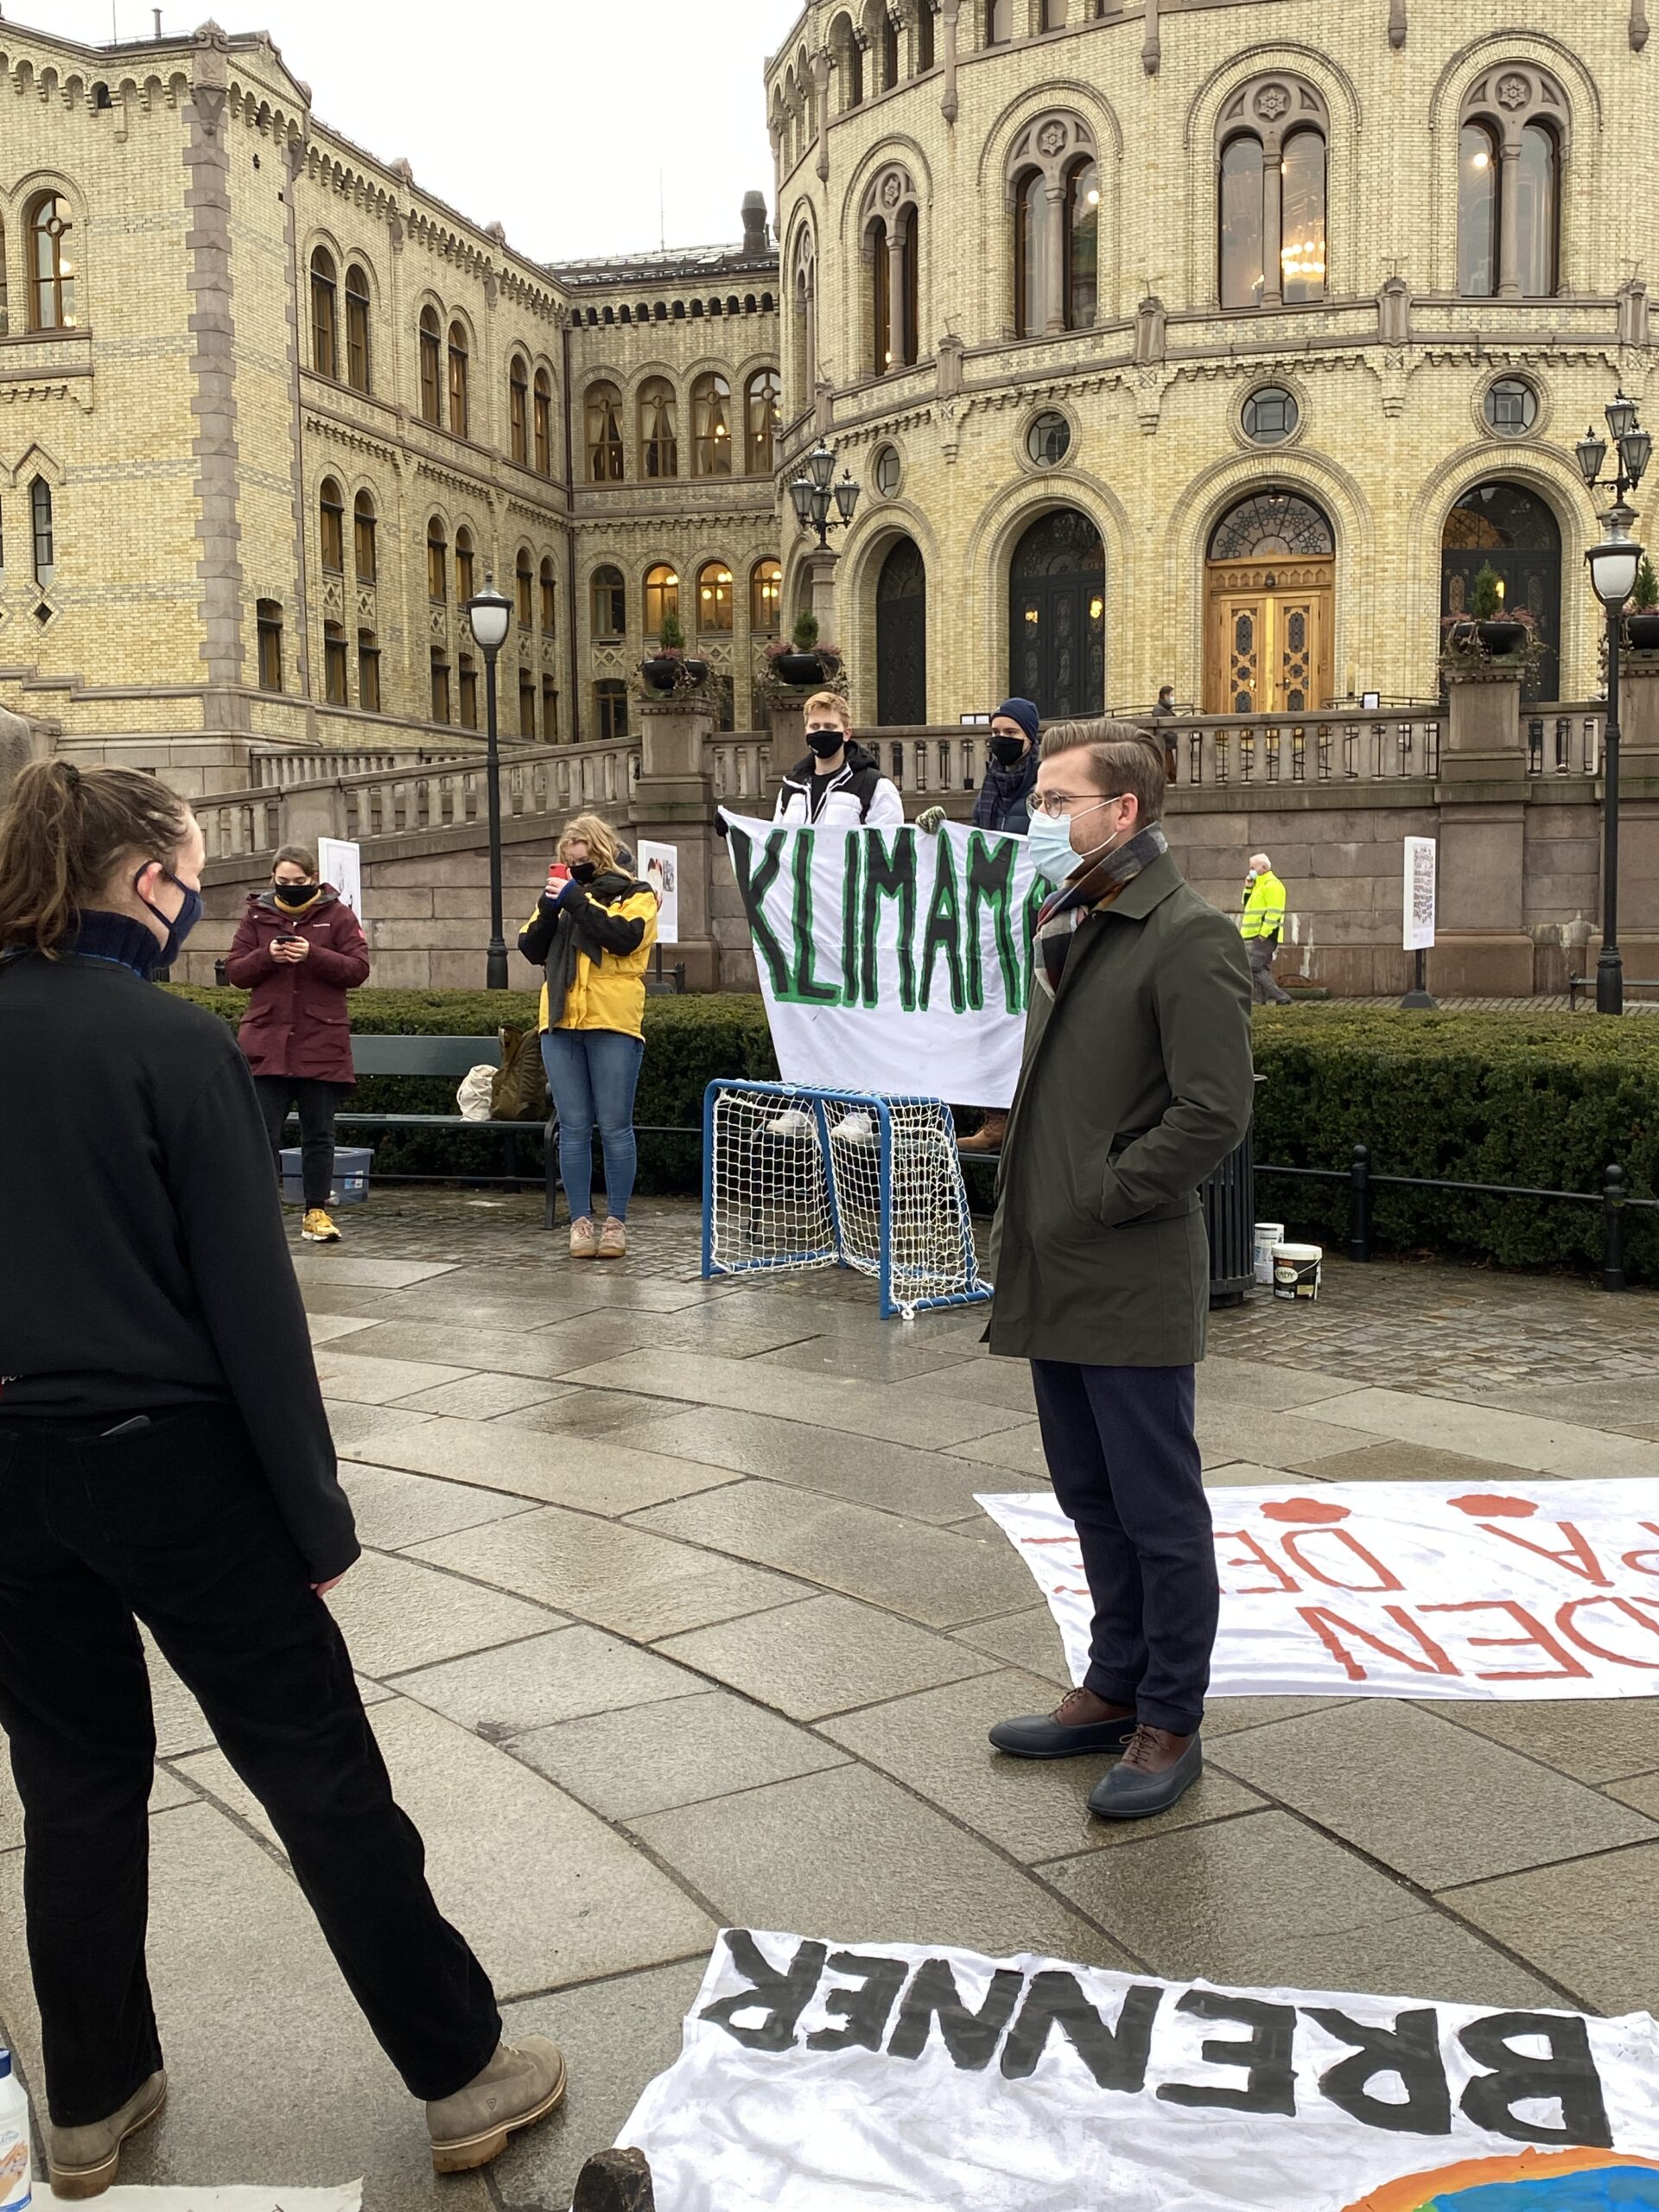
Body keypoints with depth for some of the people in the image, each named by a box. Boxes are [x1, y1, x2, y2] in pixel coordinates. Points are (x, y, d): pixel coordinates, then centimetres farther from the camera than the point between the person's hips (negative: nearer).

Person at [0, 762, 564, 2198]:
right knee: (323, 1774, 6)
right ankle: (461, 2075, 19)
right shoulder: (174, 1043, -14)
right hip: (169, 1463, -5)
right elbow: (250, 1299, -15)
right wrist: (316, 1511, -8)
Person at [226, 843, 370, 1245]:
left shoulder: (338, 915, 3)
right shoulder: (256, 915, 8)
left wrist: (313, 955, -17)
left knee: (319, 1134, 7)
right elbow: (235, 971, 5)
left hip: (323, 1047, -1)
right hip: (266, 1043, 1)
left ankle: (316, 1212, 16)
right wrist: (267, 956, -13)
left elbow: (358, 969, -4)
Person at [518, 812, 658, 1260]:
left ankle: (616, 1221, 3)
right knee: (573, 1128, 3)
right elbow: (531, 949, 11)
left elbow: (626, 937, -12)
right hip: (560, 1023, 4)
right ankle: (581, 1220, 6)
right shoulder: (563, 893, 20)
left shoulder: (636, 895, 8)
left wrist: (577, 901, -11)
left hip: (613, 1023, -4)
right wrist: (549, 907, -4)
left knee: (614, 1126, -3)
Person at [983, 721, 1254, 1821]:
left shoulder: (1188, 937, -13)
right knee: (1093, 1502, 19)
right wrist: (1029, 1215, 12)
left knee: (1159, 1512, 4)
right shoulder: (1064, 926, 14)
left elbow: (1213, 1113, -20)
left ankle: (1170, 1724, 18)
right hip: (1055, 1277, 9)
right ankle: (1116, 1690, 34)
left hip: (1134, 1285, -9)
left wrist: (1099, 1199, -16)